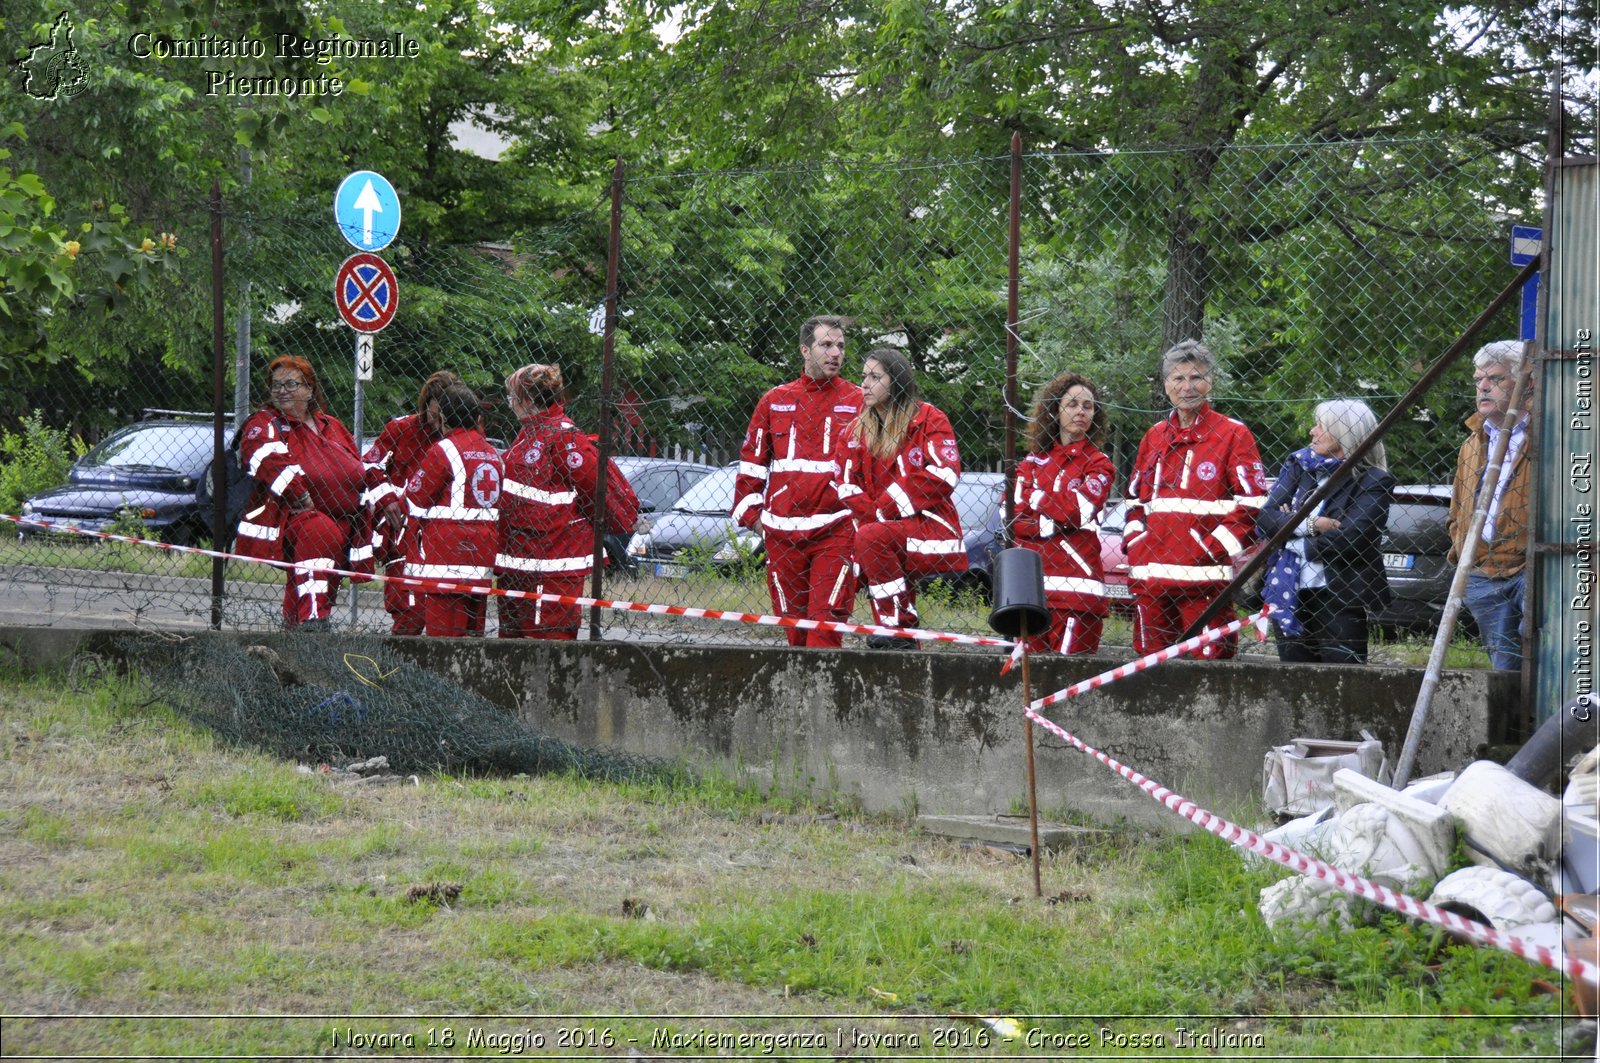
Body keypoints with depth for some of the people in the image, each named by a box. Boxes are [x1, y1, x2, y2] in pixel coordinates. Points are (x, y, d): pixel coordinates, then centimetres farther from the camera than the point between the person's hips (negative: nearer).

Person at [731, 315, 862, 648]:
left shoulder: (857, 402, 6)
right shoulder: (774, 401, 12)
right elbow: (751, 460, 16)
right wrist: (750, 513, 9)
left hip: (836, 530, -3)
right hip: (782, 531, 3)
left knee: (826, 619, -13)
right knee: (792, 619, 6)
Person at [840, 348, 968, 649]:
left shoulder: (929, 419, -3)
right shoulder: (859, 429, 14)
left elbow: (943, 474, -16)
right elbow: (848, 486, 8)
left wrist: (887, 507, -16)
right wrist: (874, 515, -12)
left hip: (930, 525, -7)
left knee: (870, 537, -30)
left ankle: (897, 627, -24)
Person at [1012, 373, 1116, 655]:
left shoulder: (1098, 464, 5)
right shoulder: (1032, 463, 17)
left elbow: (1079, 509, -11)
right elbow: (1013, 517, 6)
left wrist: (1035, 497, 1)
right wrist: (1051, 524, -9)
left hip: (1076, 584, -4)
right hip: (1032, 585, 4)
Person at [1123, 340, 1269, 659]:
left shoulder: (1233, 434, 0)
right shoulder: (1153, 436, 18)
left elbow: (1253, 502, -6)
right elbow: (1134, 498, 26)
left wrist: (1215, 549, -13)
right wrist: (1134, 543, 9)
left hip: (1204, 575, -6)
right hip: (1150, 575, 6)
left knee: (1208, 658, -10)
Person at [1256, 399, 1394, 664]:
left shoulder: (1373, 482, -3)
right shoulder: (1299, 465, 12)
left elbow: (1349, 539, -16)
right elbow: (1264, 520, 2)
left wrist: (1290, 527, -5)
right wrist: (1309, 525, -13)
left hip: (1339, 601, -5)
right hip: (1290, 597, 5)